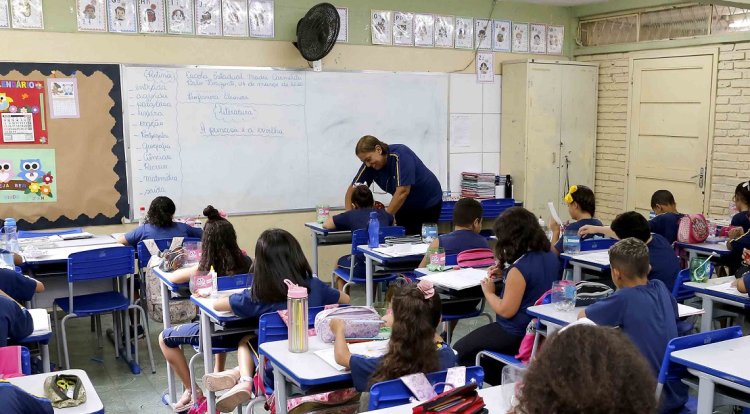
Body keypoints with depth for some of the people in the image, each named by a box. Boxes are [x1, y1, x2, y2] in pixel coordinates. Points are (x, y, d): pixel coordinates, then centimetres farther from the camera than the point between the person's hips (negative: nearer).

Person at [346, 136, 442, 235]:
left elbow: (403, 192, -35)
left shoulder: (400, 155, -29)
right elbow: (352, 190, -7)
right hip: (405, 205, 5)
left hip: (428, 203, -5)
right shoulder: (369, 165, -12)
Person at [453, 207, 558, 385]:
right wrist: (505, 274, 6)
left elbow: (506, 310, -24)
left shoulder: (519, 269, -28)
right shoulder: (550, 257, -2)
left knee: (460, 351, 7)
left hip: (517, 335, -9)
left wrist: (488, 292, -8)